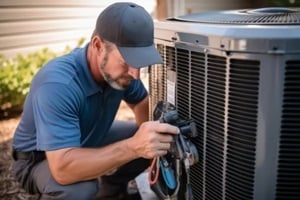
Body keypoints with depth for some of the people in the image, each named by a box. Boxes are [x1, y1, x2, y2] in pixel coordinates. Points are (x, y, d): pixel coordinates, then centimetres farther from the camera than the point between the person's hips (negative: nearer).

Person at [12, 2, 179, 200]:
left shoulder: (120, 68, -18)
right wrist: (132, 146, -54)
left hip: (89, 140, 7)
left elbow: (142, 102, 1)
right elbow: (63, 169, -45)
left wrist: (154, 131, -19)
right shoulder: (57, 85, -39)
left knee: (151, 144, -5)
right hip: (39, 159, -6)